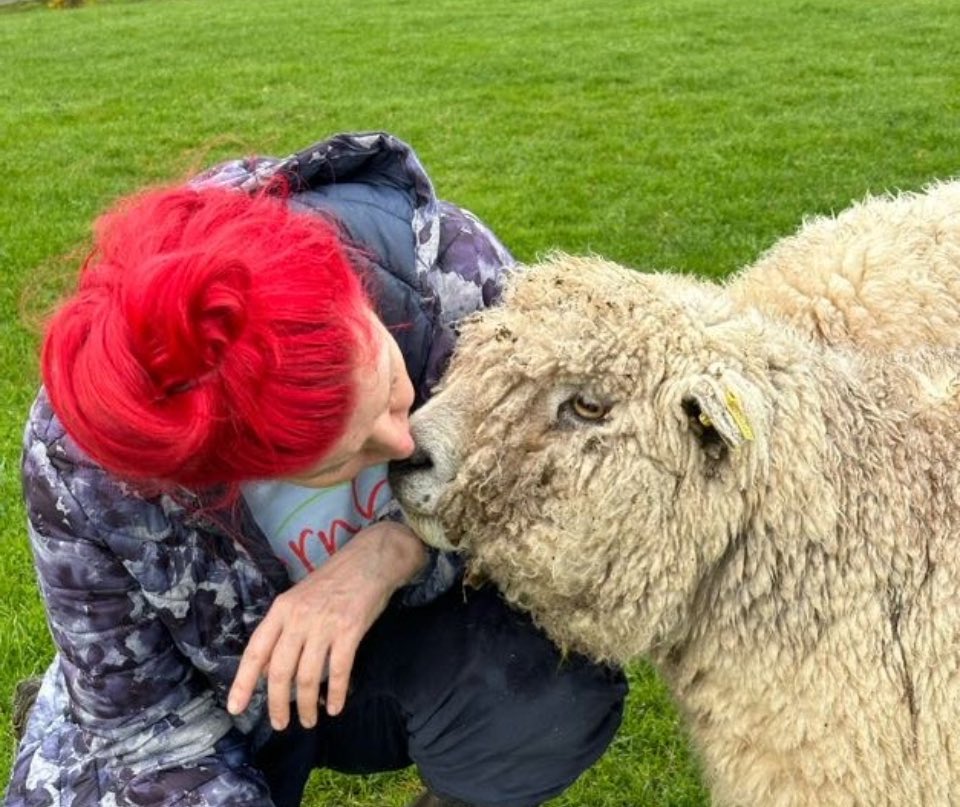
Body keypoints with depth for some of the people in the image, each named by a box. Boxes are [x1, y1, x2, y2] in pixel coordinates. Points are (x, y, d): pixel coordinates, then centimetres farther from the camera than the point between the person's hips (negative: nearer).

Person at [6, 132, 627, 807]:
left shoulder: (450, 264, -31)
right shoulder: (82, 464, -31)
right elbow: (146, 721, -16)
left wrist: (399, 547, -35)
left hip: (416, 645, -1)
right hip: (227, 694, 2)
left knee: (557, 686, -32)